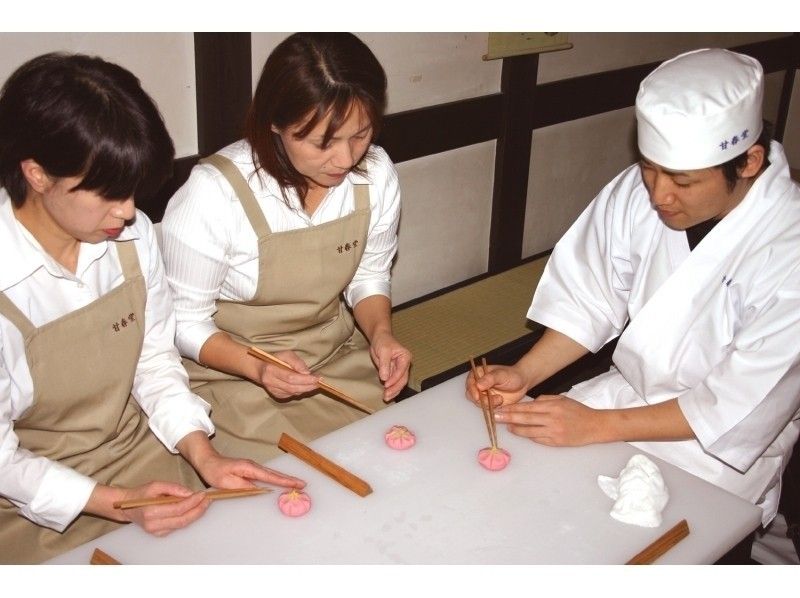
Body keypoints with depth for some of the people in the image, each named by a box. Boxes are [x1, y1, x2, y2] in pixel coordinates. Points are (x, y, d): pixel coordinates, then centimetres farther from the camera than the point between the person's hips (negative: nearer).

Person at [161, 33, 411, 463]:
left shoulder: (376, 174, -12)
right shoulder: (214, 194, -25)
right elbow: (184, 321, -13)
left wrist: (380, 333, -14)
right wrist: (255, 366, -29)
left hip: (339, 360, 4)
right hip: (232, 375, -4)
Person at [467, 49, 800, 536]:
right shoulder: (636, 192, -14)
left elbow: (738, 409, -21)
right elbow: (589, 303, -2)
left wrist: (597, 426, -24)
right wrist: (523, 375, -16)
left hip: (719, 446, -4)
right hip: (631, 390, 5)